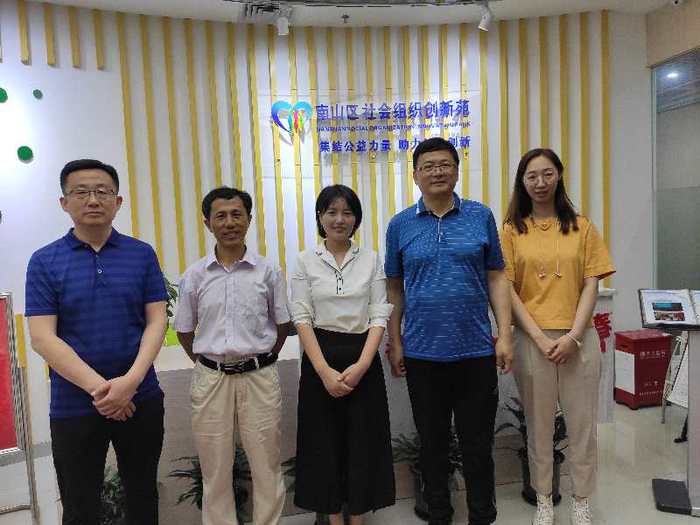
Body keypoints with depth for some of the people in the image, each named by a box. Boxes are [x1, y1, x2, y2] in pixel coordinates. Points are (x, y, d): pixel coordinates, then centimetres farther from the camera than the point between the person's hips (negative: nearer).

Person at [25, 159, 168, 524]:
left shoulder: (142, 255, 1)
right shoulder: (44, 262, -3)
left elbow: (157, 321, -4)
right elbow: (42, 337, -9)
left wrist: (130, 381, -18)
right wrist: (98, 387, -18)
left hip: (142, 398, 1)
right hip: (73, 405, -1)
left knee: (143, 495, 17)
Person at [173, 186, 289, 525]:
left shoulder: (268, 271, -2)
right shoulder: (195, 275, 1)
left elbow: (282, 324, 7)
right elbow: (184, 331, 11)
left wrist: (259, 359, 9)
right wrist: (208, 364, 10)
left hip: (259, 377, -1)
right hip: (211, 379, 1)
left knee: (266, 465, 9)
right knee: (215, 468, 13)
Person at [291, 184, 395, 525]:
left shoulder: (371, 260, 3)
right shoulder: (306, 261, 1)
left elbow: (379, 316, -1)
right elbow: (301, 318, -5)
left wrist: (361, 365, -14)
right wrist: (325, 371, -15)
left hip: (363, 358, 1)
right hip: (320, 358, 0)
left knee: (363, 440, 8)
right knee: (325, 441, 8)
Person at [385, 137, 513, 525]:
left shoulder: (481, 216, 2)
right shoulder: (401, 225, 2)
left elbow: (496, 278, 3)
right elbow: (395, 289, 6)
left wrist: (505, 336, -3)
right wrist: (395, 343, 3)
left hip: (476, 350, 0)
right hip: (421, 352, 1)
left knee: (477, 443, 12)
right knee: (432, 442, 15)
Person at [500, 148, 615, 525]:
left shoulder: (581, 227, 6)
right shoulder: (512, 230, 2)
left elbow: (591, 285, 2)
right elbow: (507, 290, -3)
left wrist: (573, 335, -10)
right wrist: (540, 337, -11)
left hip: (578, 338, 1)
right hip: (533, 339, -1)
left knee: (582, 423, 9)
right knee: (538, 424, 10)